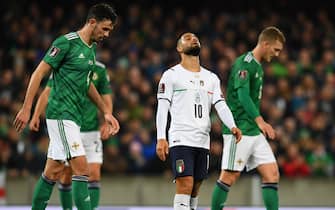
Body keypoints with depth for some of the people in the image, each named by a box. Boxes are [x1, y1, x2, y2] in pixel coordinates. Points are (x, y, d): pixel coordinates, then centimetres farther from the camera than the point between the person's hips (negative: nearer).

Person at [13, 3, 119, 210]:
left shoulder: (92, 48, 14)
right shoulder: (66, 42, -12)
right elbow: (39, 73, -11)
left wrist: (106, 112, 24)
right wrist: (26, 109, -13)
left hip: (74, 116, 9)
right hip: (61, 114, -9)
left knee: (53, 171, 11)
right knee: (81, 168, -15)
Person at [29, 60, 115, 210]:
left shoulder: (99, 70, 3)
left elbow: (106, 100, 6)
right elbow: (47, 92, -1)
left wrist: (107, 123, -10)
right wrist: (36, 115, -14)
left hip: (91, 130, 1)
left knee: (94, 174, -10)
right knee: (66, 174, 3)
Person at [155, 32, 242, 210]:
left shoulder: (211, 78, 17)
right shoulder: (171, 75, 3)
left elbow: (221, 106, 7)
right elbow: (162, 108, -2)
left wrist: (232, 127, -13)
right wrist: (161, 138, -13)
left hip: (203, 141, 5)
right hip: (181, 140, -5)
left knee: (195, 189, 7)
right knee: (185, 186, -16)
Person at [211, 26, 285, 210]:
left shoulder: (258, 66, 18)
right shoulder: (244, 63, -12)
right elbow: (242, 94, -25)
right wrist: (259, 120, -35)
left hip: (254, 132, 9)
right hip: (238, 130, -9)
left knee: (272, 174, 0)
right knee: (230, 176, -5)